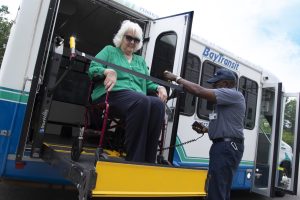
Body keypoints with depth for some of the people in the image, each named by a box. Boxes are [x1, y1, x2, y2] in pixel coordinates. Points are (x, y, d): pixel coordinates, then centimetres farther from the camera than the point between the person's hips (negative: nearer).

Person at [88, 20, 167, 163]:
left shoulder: (140, 60, 33)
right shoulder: (109, 51, 21)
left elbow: (148, 83, 26)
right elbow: (92, 68, 6)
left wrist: (159, 87, 2)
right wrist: (108, 71, -16)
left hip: (138, 98, 5)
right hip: (112, 93, -4)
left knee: (158, 103, -32)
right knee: (142, 100, -38)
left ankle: (148, 160, -31)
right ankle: (134, 159, -35)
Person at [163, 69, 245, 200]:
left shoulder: (233, 95, -11)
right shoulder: (225, 100, 21)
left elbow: (200, 91, -20)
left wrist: (177, 78, -11)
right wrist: (205, 129, 12)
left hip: (227, 147, -11)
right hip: (223, 146, 11)